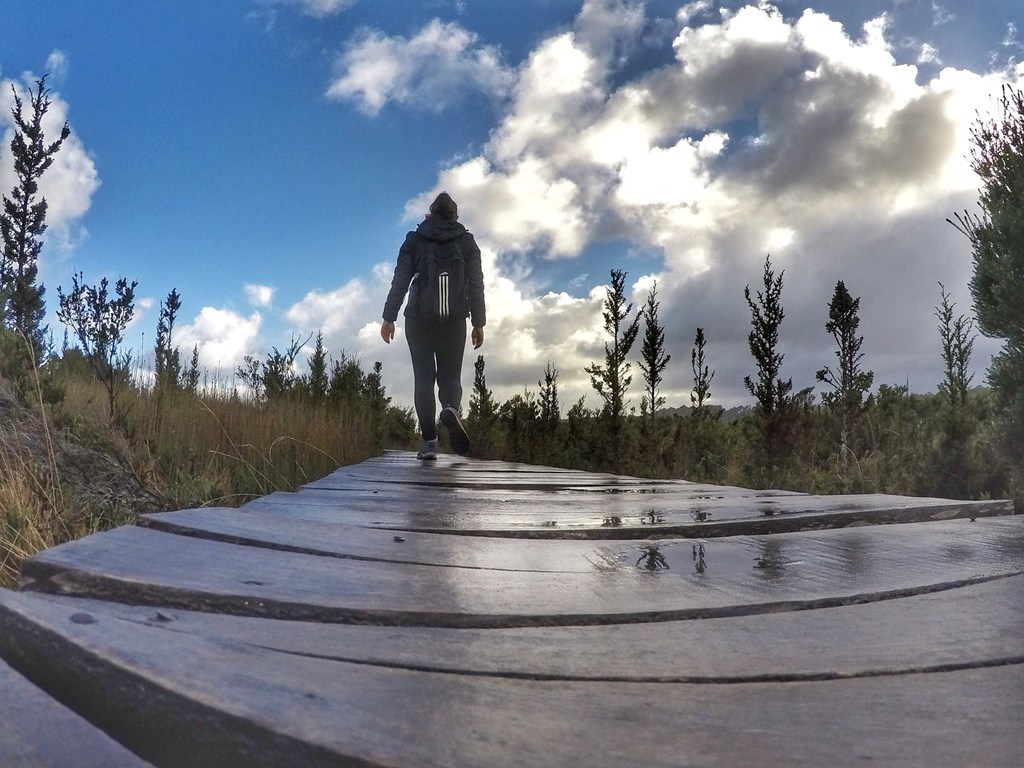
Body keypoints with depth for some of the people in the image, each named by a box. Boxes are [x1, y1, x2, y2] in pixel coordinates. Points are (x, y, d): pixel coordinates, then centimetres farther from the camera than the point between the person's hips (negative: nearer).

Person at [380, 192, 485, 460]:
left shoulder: (414, 239, 7)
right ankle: (451, 409, -26)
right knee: (450, 375, 8)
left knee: (423, 377, 3)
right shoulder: (467, 241, 8)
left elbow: (400, 281, 0)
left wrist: (389, 317, 1)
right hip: (454, 319, 0)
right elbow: (476, 285, 3)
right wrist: (478, 323, 5)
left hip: (419, 317, 0)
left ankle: (429, 440, -5)